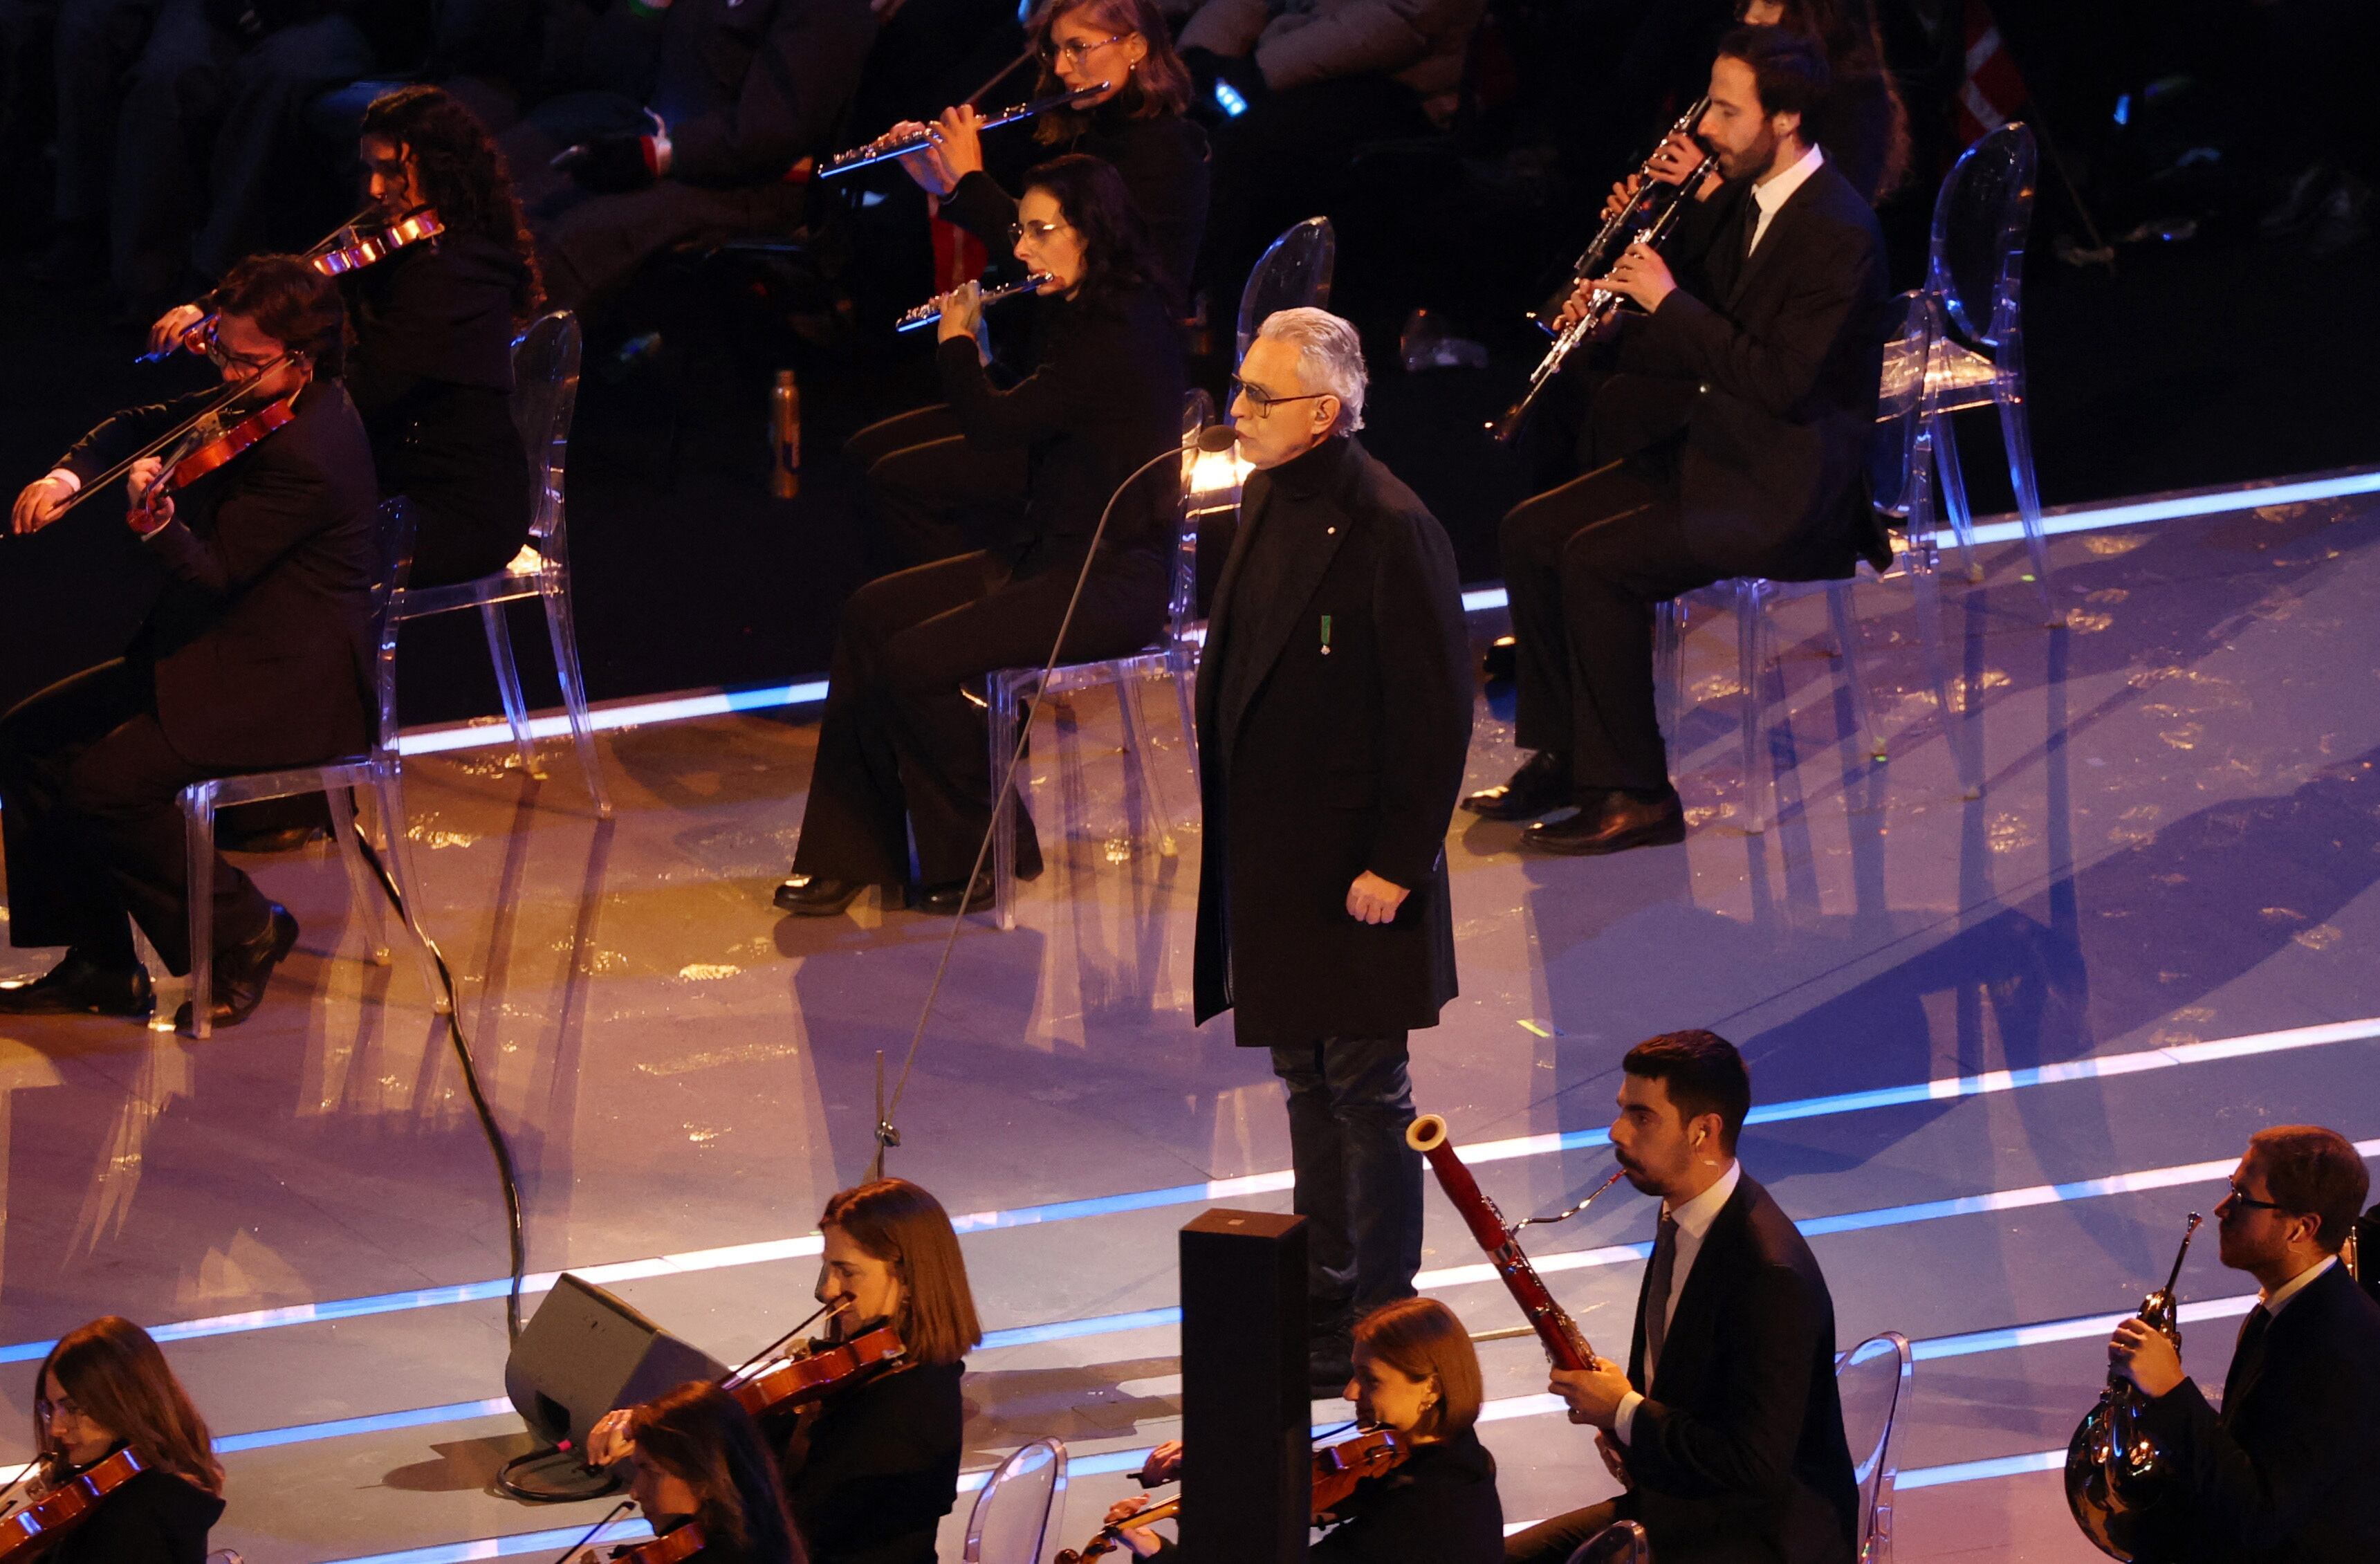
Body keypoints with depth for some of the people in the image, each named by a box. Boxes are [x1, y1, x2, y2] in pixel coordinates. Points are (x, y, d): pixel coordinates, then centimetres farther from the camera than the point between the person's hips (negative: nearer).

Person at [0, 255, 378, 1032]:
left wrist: (159, 522, -43)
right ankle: (99, 963, 8)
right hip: (228, 654, 11)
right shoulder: (252, 402, 6)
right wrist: (70, 473, -3)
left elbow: (215, 573, -23)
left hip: (290, 686, -11)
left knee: (106, 783, -24)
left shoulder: (305, 455, -24)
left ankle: (243, 933, -2)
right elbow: (144, 426, 16)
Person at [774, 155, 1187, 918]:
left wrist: (956, 340, -2)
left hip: (1112, 583, -11)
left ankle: (981, 855, -1)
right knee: (871, 613, 3)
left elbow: (994, 425, -19)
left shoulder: (1120, 337, -21)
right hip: (1051, 555, 11)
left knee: (915, 660, -21)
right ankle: (846, 854, 5)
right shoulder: (1089, 318, 10)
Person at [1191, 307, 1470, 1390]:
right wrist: (1231, 831, 14)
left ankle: (1379, 1327, 10)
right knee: (1307, 1082, 17)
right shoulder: (1268, 500, 6)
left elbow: (1438, 714, -19)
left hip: (1354, 865, -9)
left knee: (1364, 1091, 1)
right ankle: (1324, 1297, 29)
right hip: (1270, 854, 9)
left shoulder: (1390, 531, -20)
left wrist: (1395, 862, -18)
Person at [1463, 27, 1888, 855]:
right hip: (1708, 447, 10)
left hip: (1786, 485, -10)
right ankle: (1559, 758, 10)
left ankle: (1633, 795, -16)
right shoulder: (1740, 201, 8)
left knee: (1599, 560, -24)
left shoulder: (1838, 232, -20)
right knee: (1531, 532, 2)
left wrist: (1669, 300, -23)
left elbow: (1781, 381, -27)